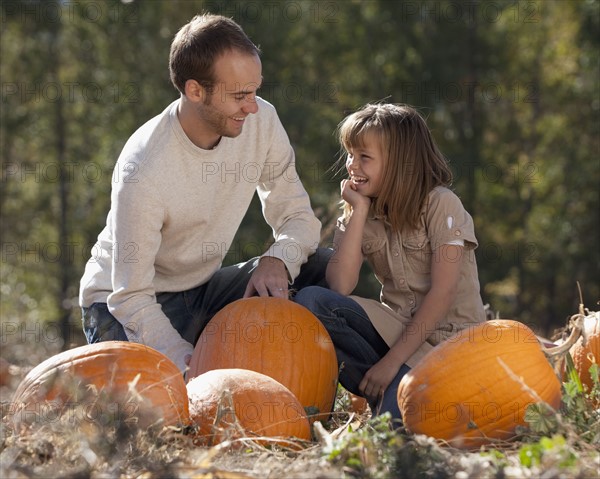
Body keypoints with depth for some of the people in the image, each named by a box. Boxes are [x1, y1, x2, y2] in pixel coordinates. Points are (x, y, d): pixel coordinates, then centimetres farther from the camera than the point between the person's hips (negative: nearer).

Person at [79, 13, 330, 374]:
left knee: (325, 269, -12)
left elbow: (297, 216, -4)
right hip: (123, 302, -6)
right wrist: (189, 362, -38)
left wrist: (277, 260, -26)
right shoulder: (143, 171, -31)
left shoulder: (261, 120, -13)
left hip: (203, 289, 6)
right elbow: (131, 300, -26)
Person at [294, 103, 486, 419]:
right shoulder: (360, 216, 5)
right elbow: (339, 287, -11)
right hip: (397, 324, 6)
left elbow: (443, 293, -15)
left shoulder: (440, 204, -10)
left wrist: (392, 360, -19)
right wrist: (359, 211, -11)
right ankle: (383, 389, -12)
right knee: (310, 301, -18)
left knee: (394, 414, -32)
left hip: (448, 334, -6)